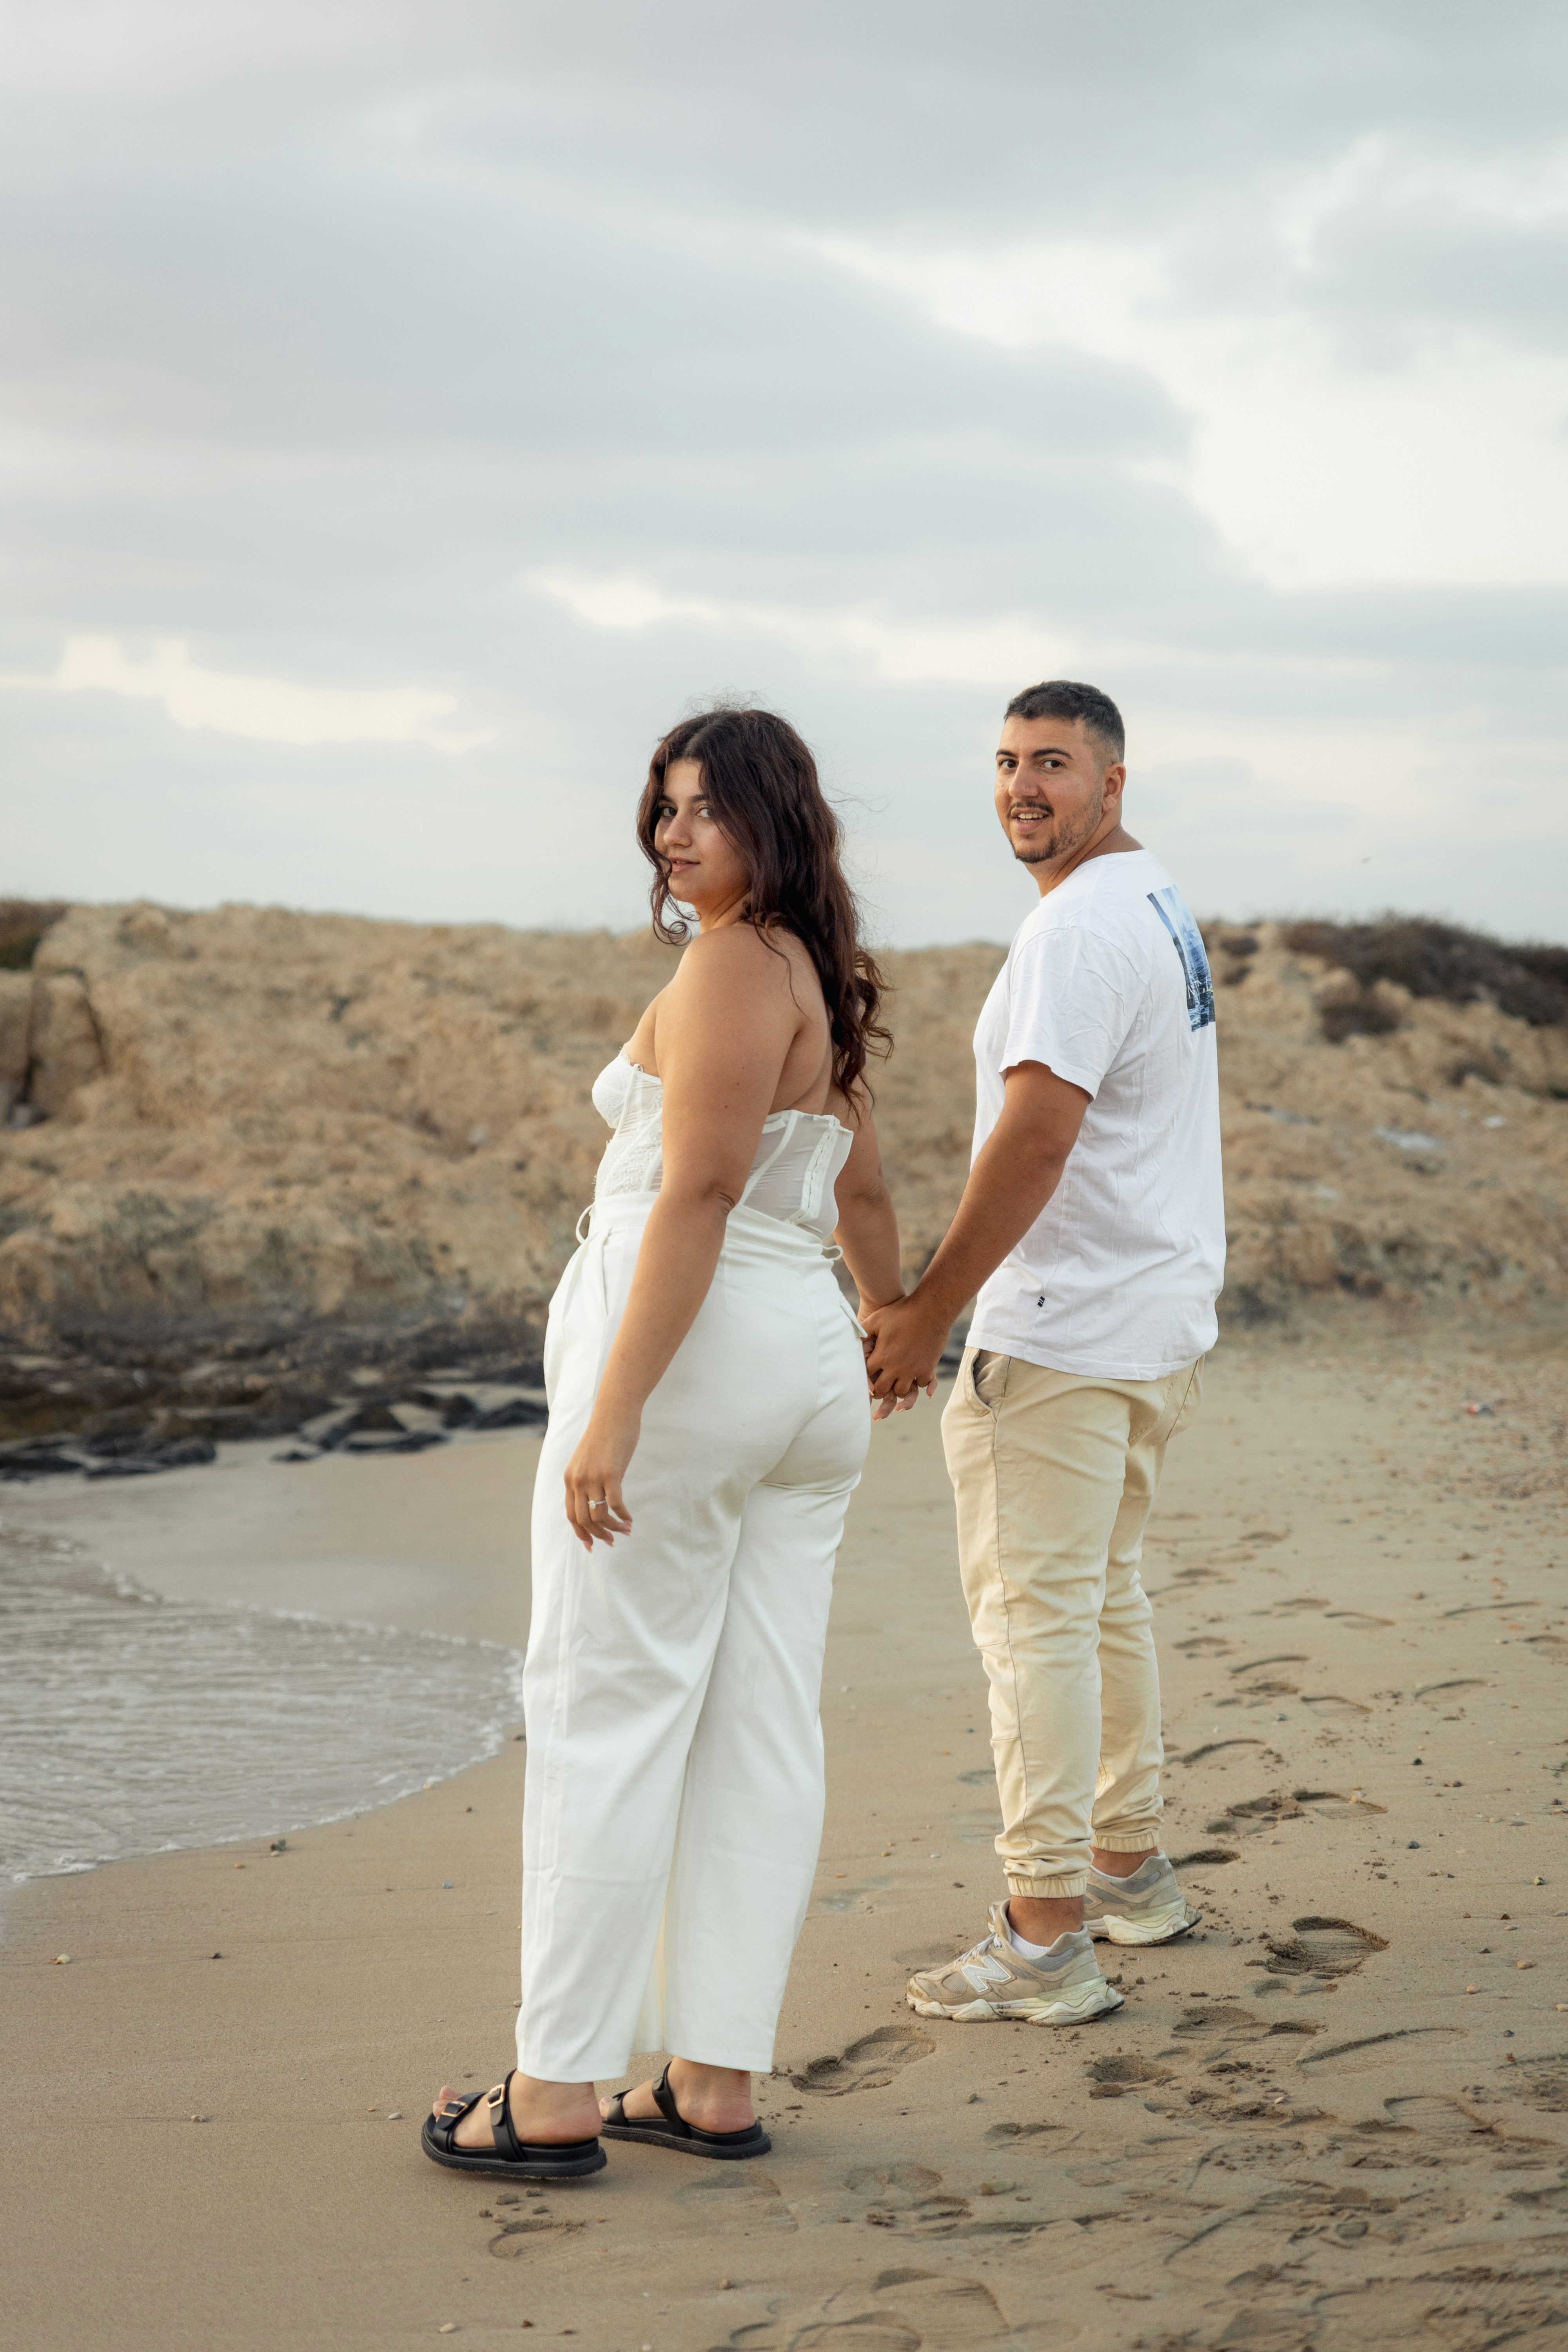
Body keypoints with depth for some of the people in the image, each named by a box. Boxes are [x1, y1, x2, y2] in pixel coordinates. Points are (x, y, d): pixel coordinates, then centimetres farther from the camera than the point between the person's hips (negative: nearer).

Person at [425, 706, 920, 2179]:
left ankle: (557, 2094, 1)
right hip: (808, 1359, 9)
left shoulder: (730, 966, -13)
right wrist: (891, 1320, 45)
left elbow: (699, 1191, -21)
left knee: (605, 1716, -3)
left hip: (692, 1346, -9)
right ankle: (718, 2082, 12)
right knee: (760, 1727, 7)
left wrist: (614, 1409, -24)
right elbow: (860, 1191, 28)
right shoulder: (824, 980, 15)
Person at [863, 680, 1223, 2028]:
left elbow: (1037, 1131, -25)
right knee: (1104, 1598, 20)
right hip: (1160, 1322, 10)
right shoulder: (1163, 906, 15)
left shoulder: (1081, 928, -18)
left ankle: (1045, 1937, -7)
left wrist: (931, 1310, -21)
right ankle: (1130, 1873, 29)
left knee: (1034, 1614, -8)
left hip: (1062, 1339, -10)